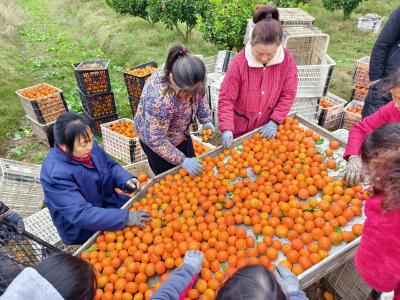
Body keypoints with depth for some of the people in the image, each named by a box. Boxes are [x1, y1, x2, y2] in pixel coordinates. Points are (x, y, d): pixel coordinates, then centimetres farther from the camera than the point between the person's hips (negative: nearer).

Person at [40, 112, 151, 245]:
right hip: (82, 229, -6)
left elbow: (110, 165, 3)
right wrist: (125, 218, -38)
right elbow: (80, 215, -33)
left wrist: (126, 179, -19)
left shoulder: (89, 146, -12)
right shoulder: (56, 173, -31)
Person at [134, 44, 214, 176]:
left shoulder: (190, 78, -25)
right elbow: (155, 141, -32)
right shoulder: (158, 99, -43)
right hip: (154, 138, -6)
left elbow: (200, 96, 0)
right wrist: (182, 161, -28)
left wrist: (206, 120, -6)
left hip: (180, 133, 6)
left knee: (192, 175, 20)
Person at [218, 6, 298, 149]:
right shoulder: (239, 63, -24)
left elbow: (288, 94, -7)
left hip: (267, 127, 3)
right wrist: (227, 129, -29)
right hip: (240, 128, -2)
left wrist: (274, 121, -14)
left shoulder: (287, 60, -16)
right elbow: (226, 98, -20)